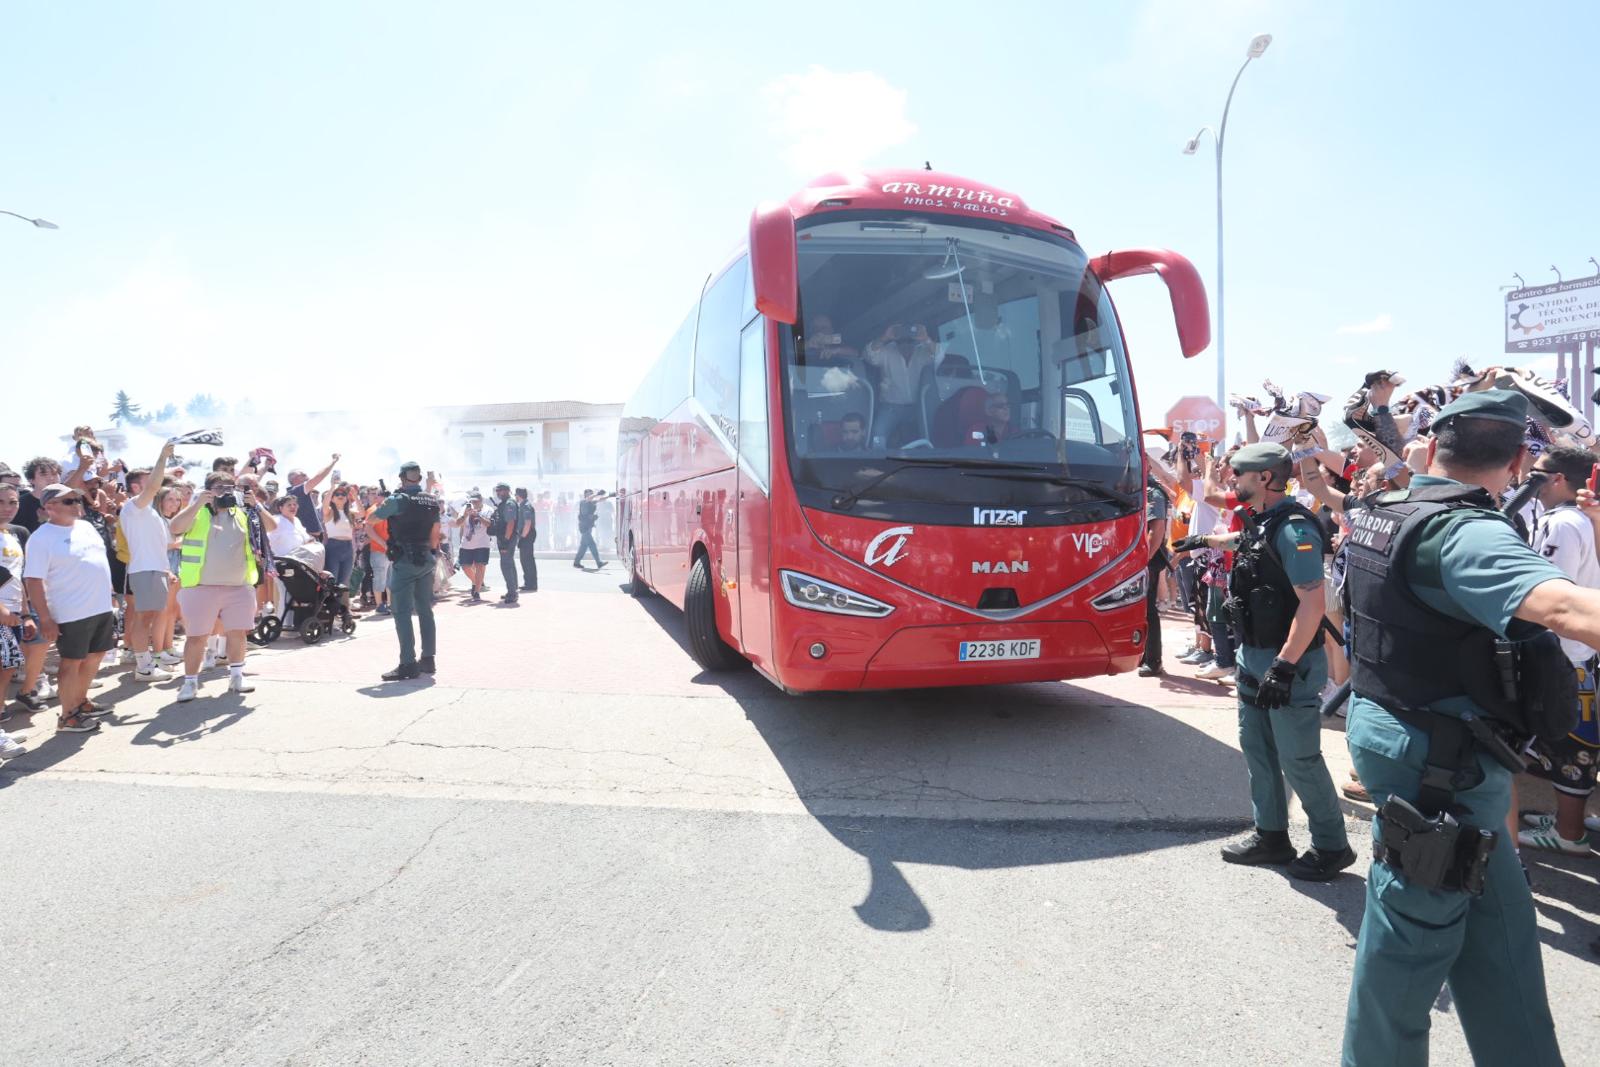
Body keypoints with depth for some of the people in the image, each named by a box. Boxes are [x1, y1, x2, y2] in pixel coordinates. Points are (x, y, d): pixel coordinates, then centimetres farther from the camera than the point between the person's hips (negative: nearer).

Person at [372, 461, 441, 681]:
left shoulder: (398, 499, -11)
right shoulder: (432, 502, 6)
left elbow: (372, 517, 3)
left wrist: (384, 504, 21)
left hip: (404, 561, -6)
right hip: (426, 560, 6)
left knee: (402, 612, -4)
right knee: (425, 610, 12)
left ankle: (408, 664, -6)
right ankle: (428, 659, 17)